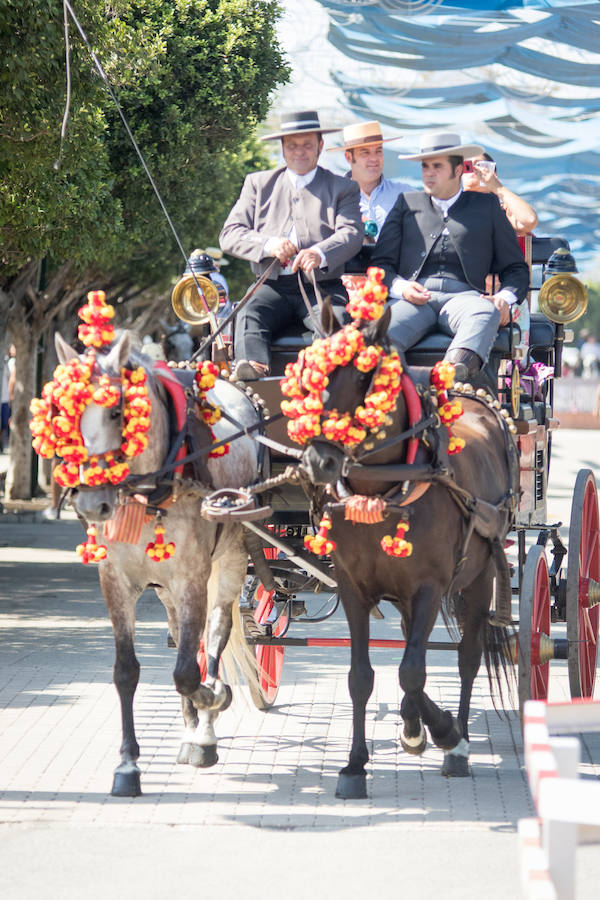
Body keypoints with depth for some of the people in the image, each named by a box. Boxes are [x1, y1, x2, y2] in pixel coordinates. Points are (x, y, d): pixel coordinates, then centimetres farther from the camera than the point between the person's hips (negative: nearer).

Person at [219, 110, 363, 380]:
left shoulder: (343, 188, 16)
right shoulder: (259, 184, 21)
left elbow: (351, 234, -1)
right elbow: (229, 235, 11)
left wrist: (320, 253, -25)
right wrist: (268, 245, -11)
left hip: (322, 287, -1)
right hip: (274, 286, 1)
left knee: (336, 322, -35)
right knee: (249, 317, -32)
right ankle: (253, 371, -58)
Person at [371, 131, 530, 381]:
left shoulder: (486, 205, 24)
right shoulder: (407, 203, 27)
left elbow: (516, 268, 22)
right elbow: (381, 263, 19)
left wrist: (505, 297, -2)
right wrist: (400, 287, -5)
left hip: (463, 295, -1)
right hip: (414, 299, 1)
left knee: (486, 313, -38)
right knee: (384, 326, -34)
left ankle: (455, 374, -66)